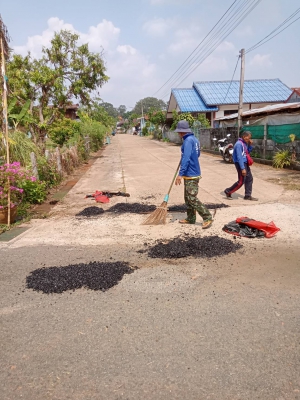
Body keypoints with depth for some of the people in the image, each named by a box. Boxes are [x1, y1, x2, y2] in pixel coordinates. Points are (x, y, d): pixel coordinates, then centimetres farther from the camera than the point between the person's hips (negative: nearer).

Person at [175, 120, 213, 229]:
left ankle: (207, 218, -4)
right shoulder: (194, 139, 13)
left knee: (192, 198, -9)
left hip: (191, 175, -10)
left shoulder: (188, 140, -17)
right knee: (188, 198, 15)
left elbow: (186, 158, -27)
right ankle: (190, 218, 23)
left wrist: (180, 174, -30)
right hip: (192, 174, 10)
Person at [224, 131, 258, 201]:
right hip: (240, 163, -9)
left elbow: (248, 152, 22)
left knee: (249, 179, 10)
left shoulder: (245, 143, 9)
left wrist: (250, 145, 4)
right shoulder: (239, 144, -19)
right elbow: (239, 157, -24)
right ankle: (228, 191, 10)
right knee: (241, 181, -5)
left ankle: (248, 195, 18)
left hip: (245, 163, 9)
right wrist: (242, 168, -26)